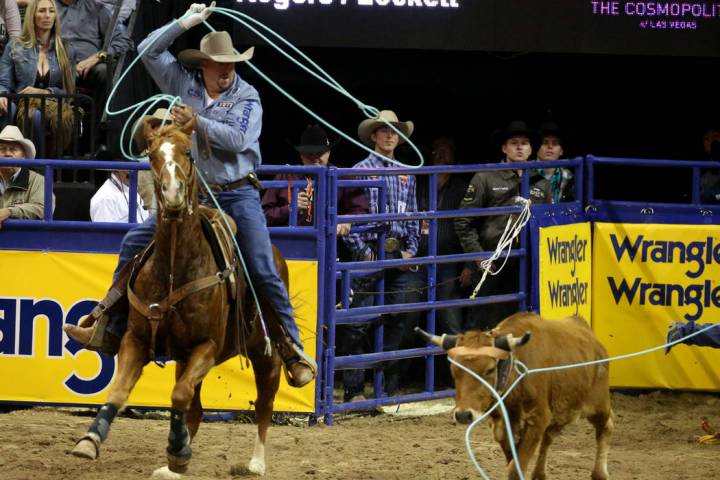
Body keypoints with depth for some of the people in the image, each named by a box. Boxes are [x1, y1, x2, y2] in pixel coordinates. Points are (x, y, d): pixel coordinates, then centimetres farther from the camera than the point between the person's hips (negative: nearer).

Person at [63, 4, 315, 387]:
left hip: (238, 196, -3)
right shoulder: (183, 83, 3)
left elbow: (238, 139, -18)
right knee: (134, 244, -3)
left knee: (264, 273, -8)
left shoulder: (247, 97, -5)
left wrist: (197, 122, -23)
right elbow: (149, 51, -1)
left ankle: (293, 352, -1)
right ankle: (109, 329, 5)